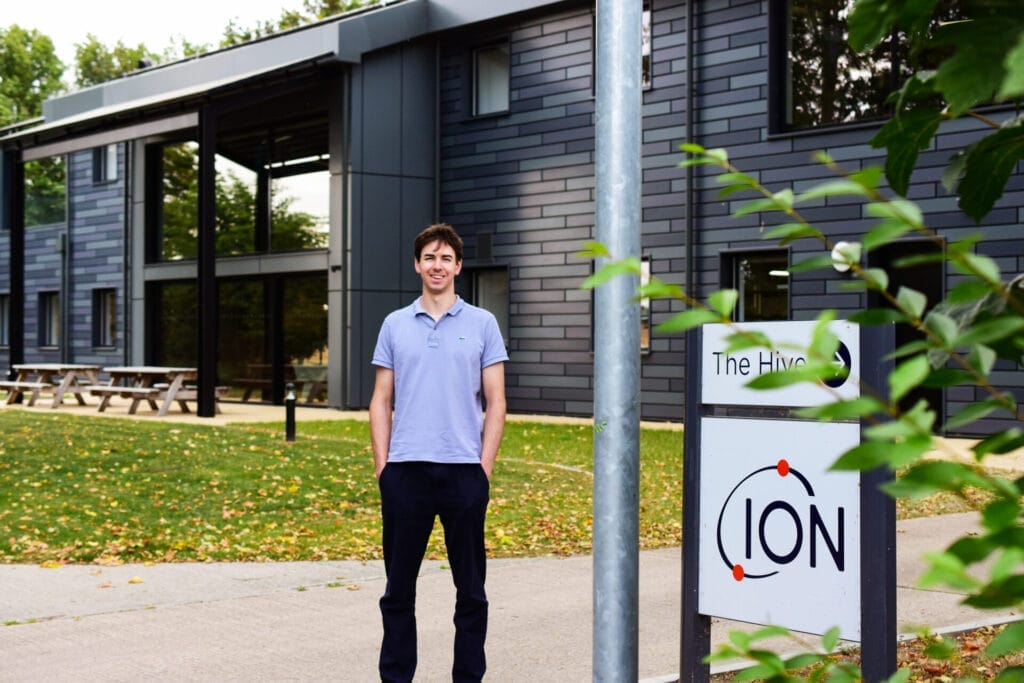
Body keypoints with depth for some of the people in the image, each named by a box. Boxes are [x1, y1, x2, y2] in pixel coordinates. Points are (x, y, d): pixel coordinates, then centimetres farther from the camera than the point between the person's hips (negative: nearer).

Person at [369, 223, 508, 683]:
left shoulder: (482, 324, 5)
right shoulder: (395, 325, 10)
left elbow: (495, 402, 3)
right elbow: (381, 402, 9)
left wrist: (485, 467, -6)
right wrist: (382, 467, 0)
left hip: (463, 469, -1)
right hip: (405, 469, 1)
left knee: (471, 588, 5)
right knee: (398, 588, 7)